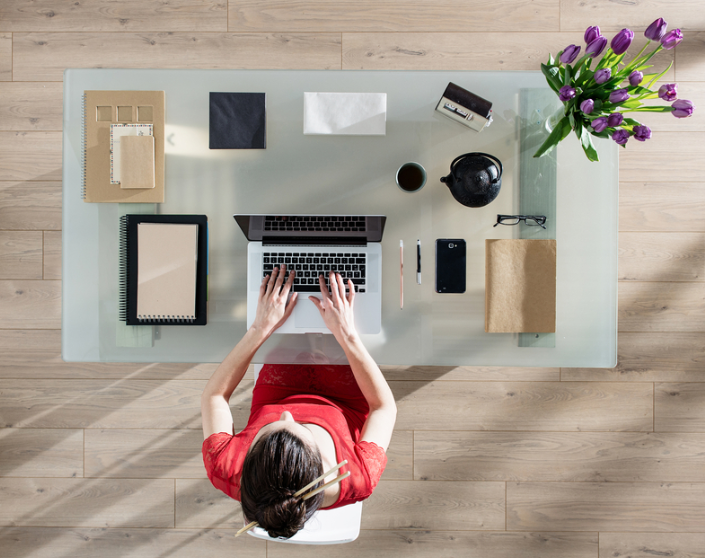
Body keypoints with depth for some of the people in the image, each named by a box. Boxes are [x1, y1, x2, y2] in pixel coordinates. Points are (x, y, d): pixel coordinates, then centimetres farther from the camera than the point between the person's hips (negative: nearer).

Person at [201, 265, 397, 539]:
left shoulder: (225, 473, -43)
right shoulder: (359, 481, -44)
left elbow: (213, 394, -23)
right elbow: (385, 406, -24)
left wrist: (260, 329, -26)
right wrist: (347, 335, -28)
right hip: (344, 407, -1)